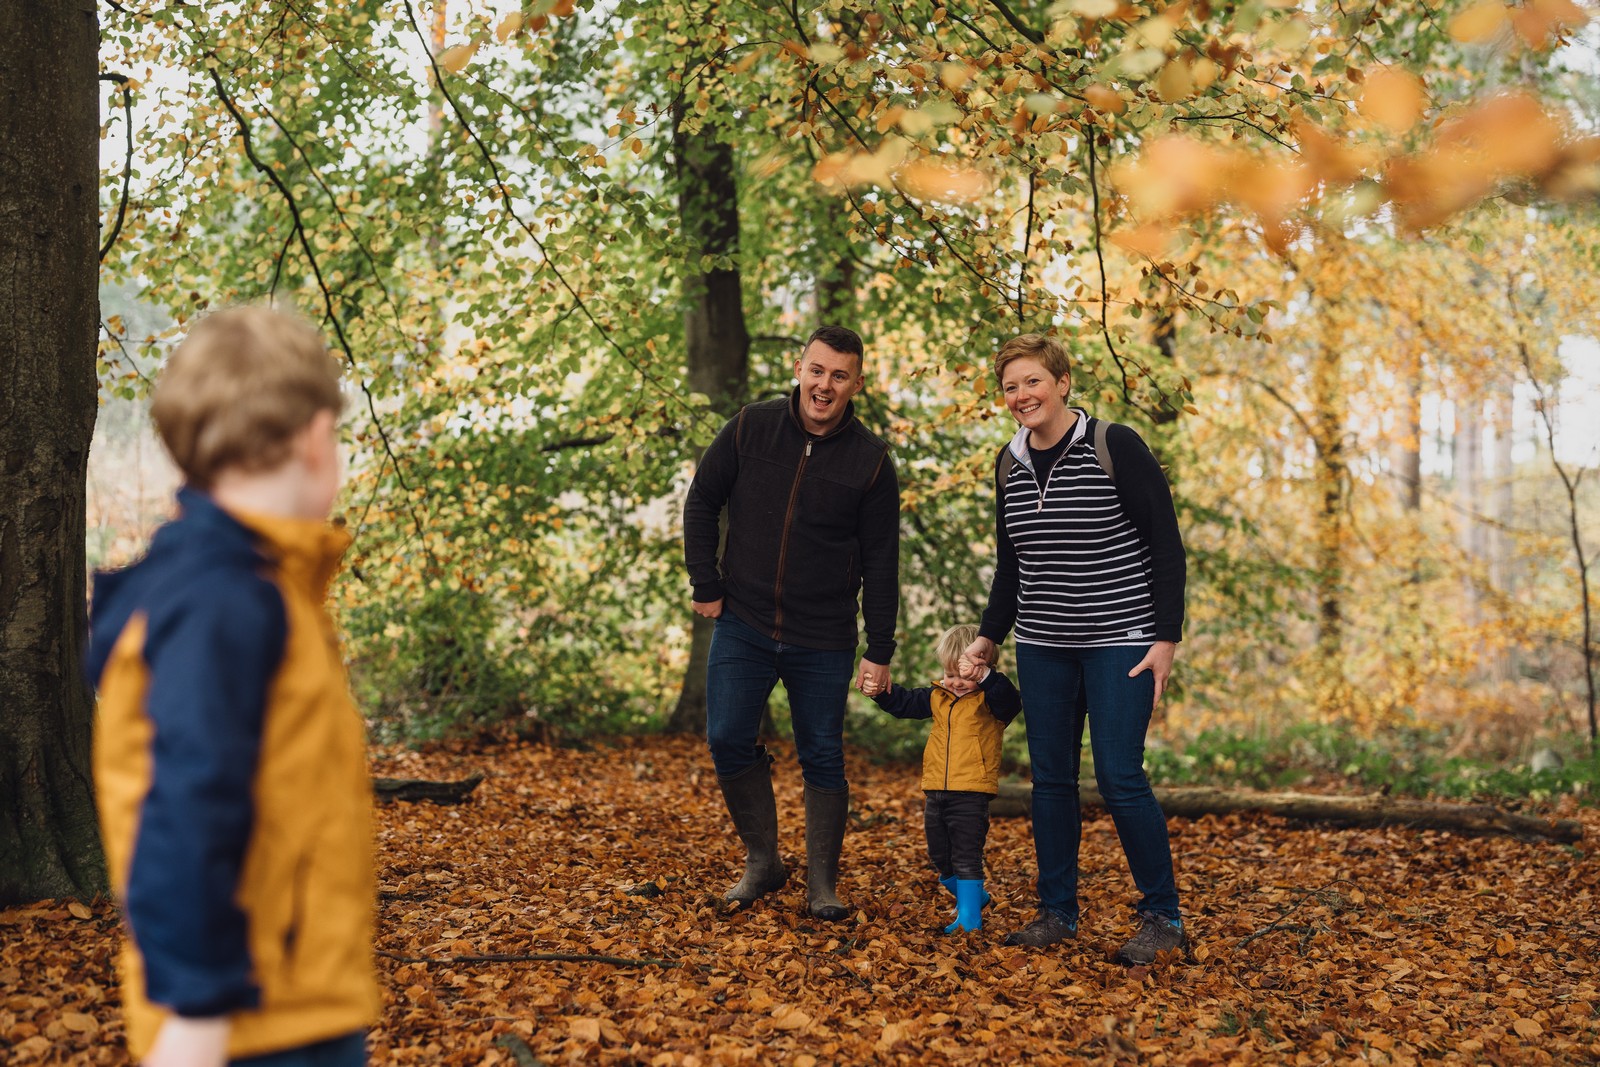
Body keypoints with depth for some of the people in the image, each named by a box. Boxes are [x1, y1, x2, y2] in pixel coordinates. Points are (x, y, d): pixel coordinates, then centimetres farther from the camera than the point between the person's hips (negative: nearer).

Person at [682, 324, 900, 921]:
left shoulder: (870, 461, -5)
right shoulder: (749, 429, -3)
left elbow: (881, 562, -1)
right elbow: (701, 504, 7)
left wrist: (880, 651, -3)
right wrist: (707, 588, 2)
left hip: (824, 641, -1)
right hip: (743, 626, 1)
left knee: (822, 758, 4)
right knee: (728, 740, -2)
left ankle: (822, 886, 17)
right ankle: (762, 861, 17)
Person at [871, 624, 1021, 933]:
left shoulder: (989, 700, -9)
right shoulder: (938, 697, 10)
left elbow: (1009, 701, -30)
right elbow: (905, 703, 19)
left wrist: (984, 676, -43)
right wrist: (883, 690, 1)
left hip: (971, 794, -7)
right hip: (936, 793, 7)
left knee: (966, 858, -5)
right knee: (941, 858, 17)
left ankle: (969, 917, 1)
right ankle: (975, 896, 36)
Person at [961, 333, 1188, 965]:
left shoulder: (1115, 448, -10)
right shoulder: (1010, 464, 8)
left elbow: (1166, 544, -8)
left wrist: (1167, 638, -12)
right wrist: (990, 634, 17)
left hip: (1121, 640, -6)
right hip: (1042, 646, 6)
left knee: (1119, 777, -9)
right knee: (1050, 778, 6)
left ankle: (1163, 918, 5)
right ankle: (1057, 912, 18)